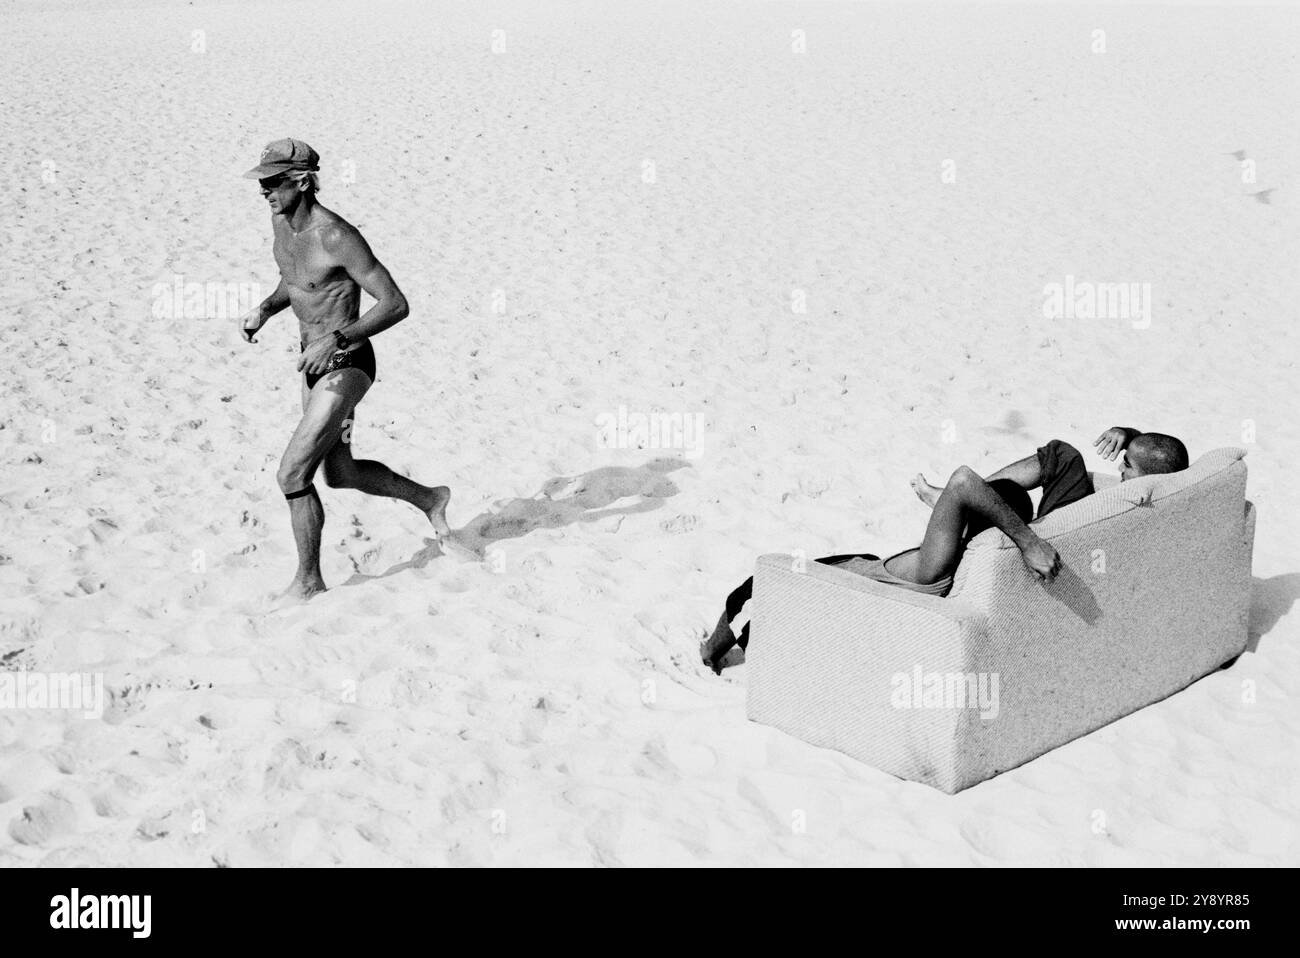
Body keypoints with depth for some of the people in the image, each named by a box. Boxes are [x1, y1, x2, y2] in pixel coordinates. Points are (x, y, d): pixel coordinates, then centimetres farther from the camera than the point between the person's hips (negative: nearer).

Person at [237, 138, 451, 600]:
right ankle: (428, 498, 43)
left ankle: (309, 581, 7)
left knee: (292, 474, -11)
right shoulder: (280, 222, 2)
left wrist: (337, 339, -32)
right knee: (340, 474, 21)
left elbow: (396, 304, -25)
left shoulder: (337, 237, -25)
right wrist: (265, 309, 3)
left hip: (346, 367, -9)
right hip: (315, 360, 9)